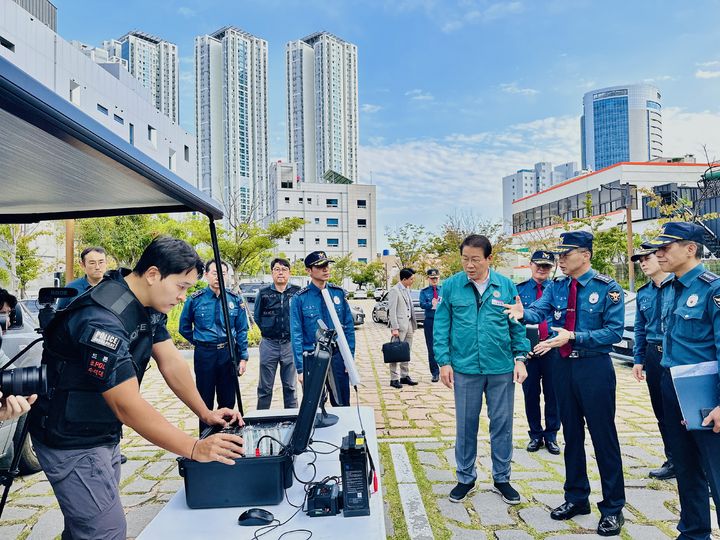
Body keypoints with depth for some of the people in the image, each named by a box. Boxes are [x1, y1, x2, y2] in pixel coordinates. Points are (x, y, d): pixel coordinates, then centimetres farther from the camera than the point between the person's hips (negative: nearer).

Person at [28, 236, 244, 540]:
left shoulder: (149, 306, -3)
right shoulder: (100, 319, -33)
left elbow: (171, 361, -2)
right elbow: (128, 406, -34)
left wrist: (206, 414, -8)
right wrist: (195, 449, -34)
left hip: (104, 434, 9)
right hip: (71, 443, -8)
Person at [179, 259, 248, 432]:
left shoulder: (235, 300, -1)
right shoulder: (195, 299, -5)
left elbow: (242, 330, 2)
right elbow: (184, 328, 9)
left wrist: (243, 358, -2)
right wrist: (200, 342, 9)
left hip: (228, 354, 2)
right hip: (204, 355, -1)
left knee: (228, 400, 12)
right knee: (205, 400, 10)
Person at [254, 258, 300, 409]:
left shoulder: (297, 292, 0)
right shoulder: (263, 293, 3)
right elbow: (257, 317, 12)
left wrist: (293, 332, 2)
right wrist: (267, 331, 7)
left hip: (290, 344, 0)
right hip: (269, 344, 1)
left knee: (290, 387, 11)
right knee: (265, 387, 8)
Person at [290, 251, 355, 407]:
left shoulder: (338, 293, 0)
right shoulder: (300, 298, -7)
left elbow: (349, 327, 4)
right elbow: (296, 335, -7)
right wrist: (300, 368, -10)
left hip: (338, 357, 2)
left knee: (342, 405, 12)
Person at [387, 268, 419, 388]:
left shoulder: (407, 289, 14)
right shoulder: (395, 291, -11)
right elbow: (392, 311, -14)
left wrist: (413, 324, 13)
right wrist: (394, 328, -19)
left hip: (408, 324, 8)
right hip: (400, 325, -8)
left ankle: (405, 376, 21)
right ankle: (394, 379, 2)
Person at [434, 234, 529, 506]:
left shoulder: (506, 286, 0)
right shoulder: (451, 286, -3)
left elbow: (517, 325, 6)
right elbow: (441, 327, -1)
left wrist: (520, 358, -1)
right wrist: (444, 362, -5)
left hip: (501, 368, 1)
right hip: (465, 368, -1)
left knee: (502, 424, 12)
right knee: (466, 425, 11)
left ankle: (502, 478, 31)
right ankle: (466, 478, 30)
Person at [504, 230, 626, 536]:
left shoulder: (607, 288, -9)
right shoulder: (556, 287, 4)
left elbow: (615, 331, -13)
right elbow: (539, 310, -11)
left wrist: (573, 337, -24)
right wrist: (523, 313, -34)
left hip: (595, 368, -5)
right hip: (563, 366, 5)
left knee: (603, 436, 3)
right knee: (572, 433, 15)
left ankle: (613, 508, 21)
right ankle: (576, 498, 31)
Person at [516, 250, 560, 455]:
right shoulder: (519, 289, 3)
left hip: (553, 348, 0)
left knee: (553, 393, 8)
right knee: (530, 393, 8)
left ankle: (551, 436, 24)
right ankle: (535, 434, 25)